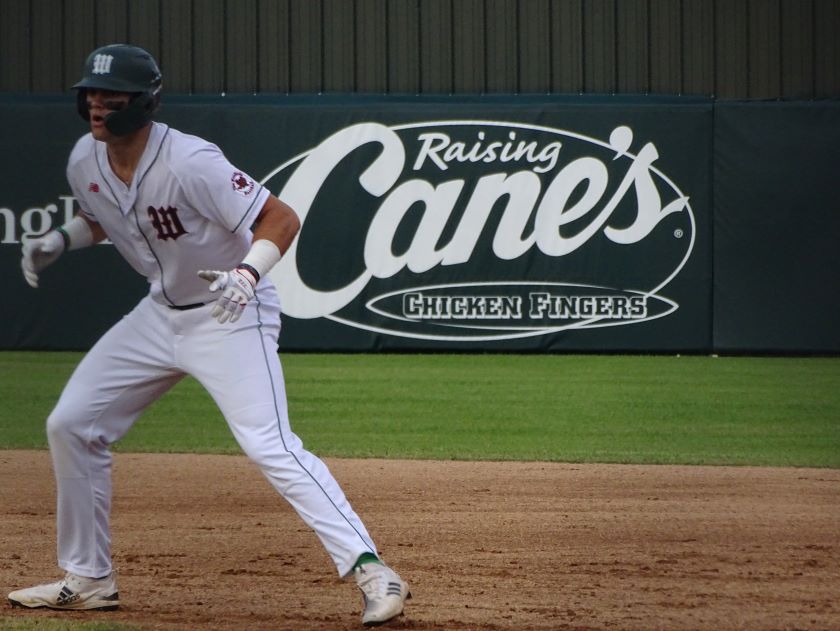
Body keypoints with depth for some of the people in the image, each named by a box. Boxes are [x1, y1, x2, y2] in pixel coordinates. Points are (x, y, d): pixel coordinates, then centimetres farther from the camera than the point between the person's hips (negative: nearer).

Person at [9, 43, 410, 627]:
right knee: (71, 425, 7)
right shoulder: (85, 162, -5)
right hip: (161, 312, 8)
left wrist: (247, 273, -42)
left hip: (230, 316, -8)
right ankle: (88, 579, 20)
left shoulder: (190, 163, -27)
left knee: (270, 445, -23)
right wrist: (59, 240, -1)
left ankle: (371, 572, -24)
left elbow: (282, 218, -25)